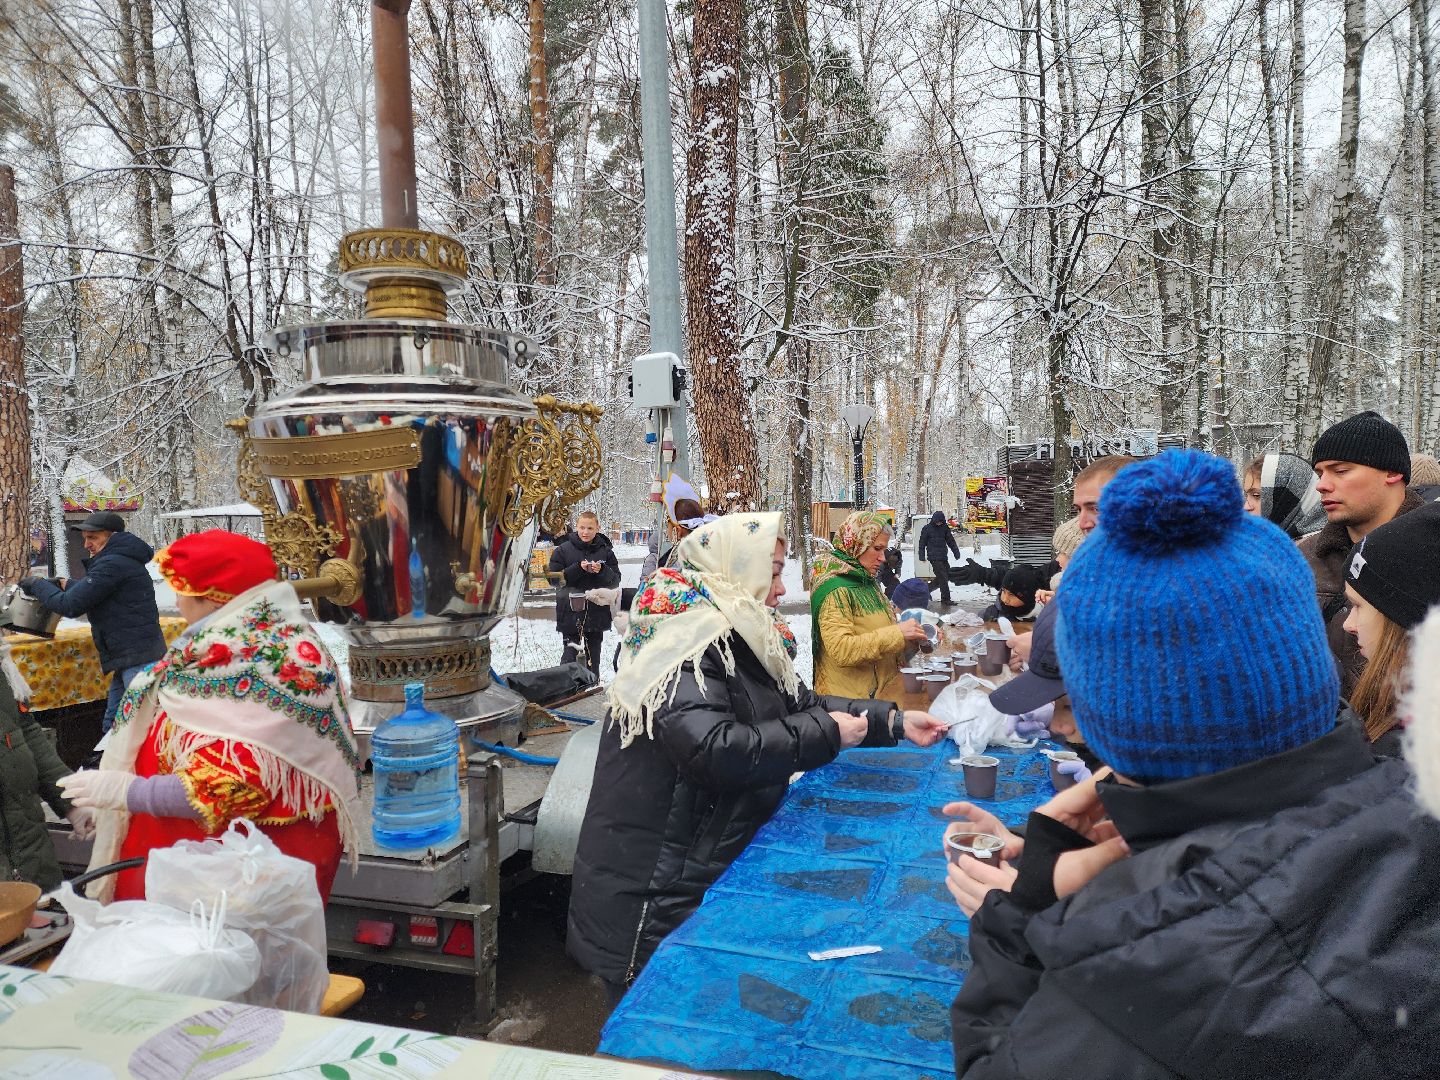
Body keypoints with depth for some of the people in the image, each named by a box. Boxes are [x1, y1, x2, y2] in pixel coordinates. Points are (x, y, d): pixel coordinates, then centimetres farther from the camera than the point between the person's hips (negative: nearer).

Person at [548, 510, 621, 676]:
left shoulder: (606, 551, 4)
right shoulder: (563, 550, -1)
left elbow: (616, 581, 2)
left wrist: (602, 570, -17)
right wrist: (578, 568, -17)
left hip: (597, 612, 2)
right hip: (571, 612, -2)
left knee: (593, 653, 13)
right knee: (570, 653, -6)